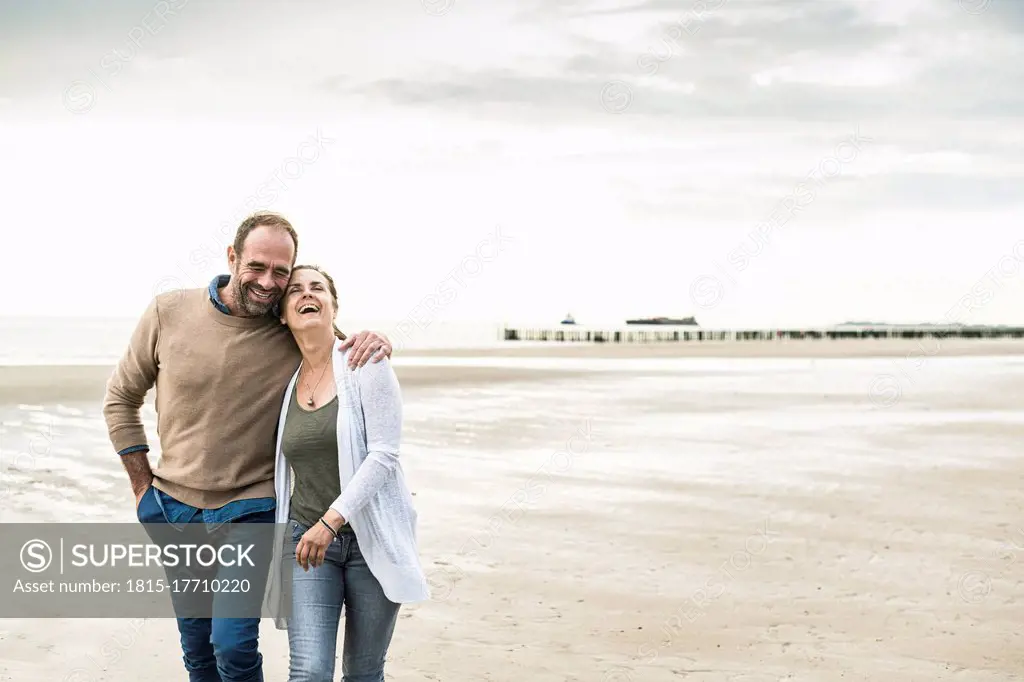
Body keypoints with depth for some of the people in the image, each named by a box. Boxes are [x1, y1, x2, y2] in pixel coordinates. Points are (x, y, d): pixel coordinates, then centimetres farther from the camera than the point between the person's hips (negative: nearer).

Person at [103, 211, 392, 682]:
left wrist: (375, 342, -21)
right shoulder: (168, 313, -7)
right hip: (174, 506, 2)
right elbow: (121, 399, 5)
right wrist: (142, 487, 3)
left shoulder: (296, 335, -10)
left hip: (249, 508, -2)